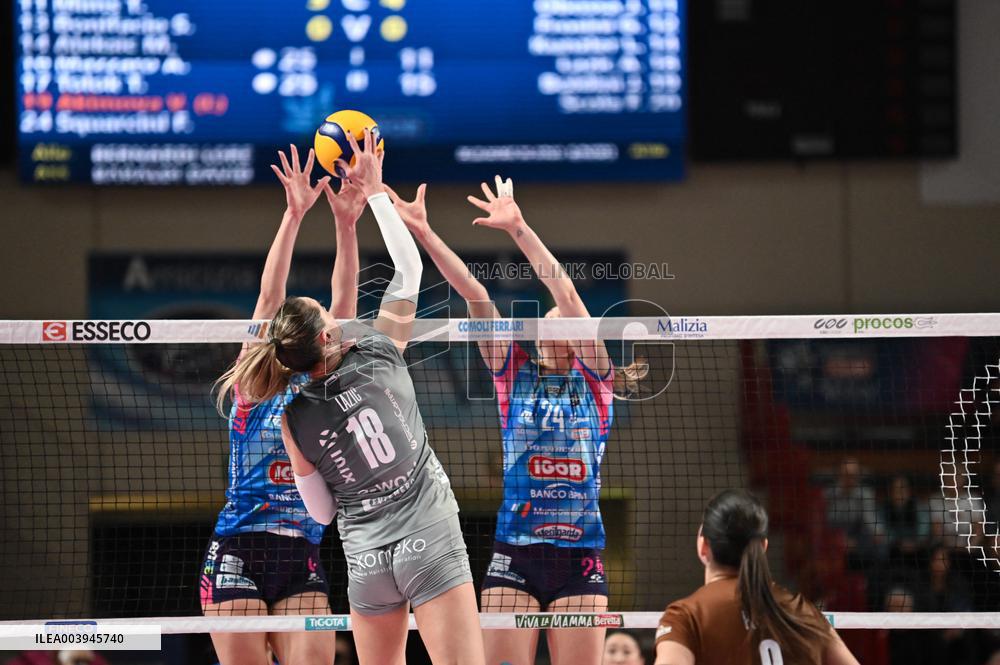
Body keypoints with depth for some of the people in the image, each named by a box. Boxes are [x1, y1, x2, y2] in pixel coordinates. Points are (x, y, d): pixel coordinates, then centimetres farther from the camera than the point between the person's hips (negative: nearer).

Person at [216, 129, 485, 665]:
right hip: (429, 540, -2)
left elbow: (322, 511, 9)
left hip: (365, 556, 2)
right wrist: (373, 191, 11)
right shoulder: (379, 354, -5)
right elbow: (409, 266, 5)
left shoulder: (293, 419, -1)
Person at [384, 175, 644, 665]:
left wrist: (518, 228, -13)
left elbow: (566, 292, -8)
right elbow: (473, 294, -2)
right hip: (513, 554, 1)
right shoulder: (514, 373, 9)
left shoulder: (595, 377, 4)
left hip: (579, 555, -1)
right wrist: (424, 235, -9)